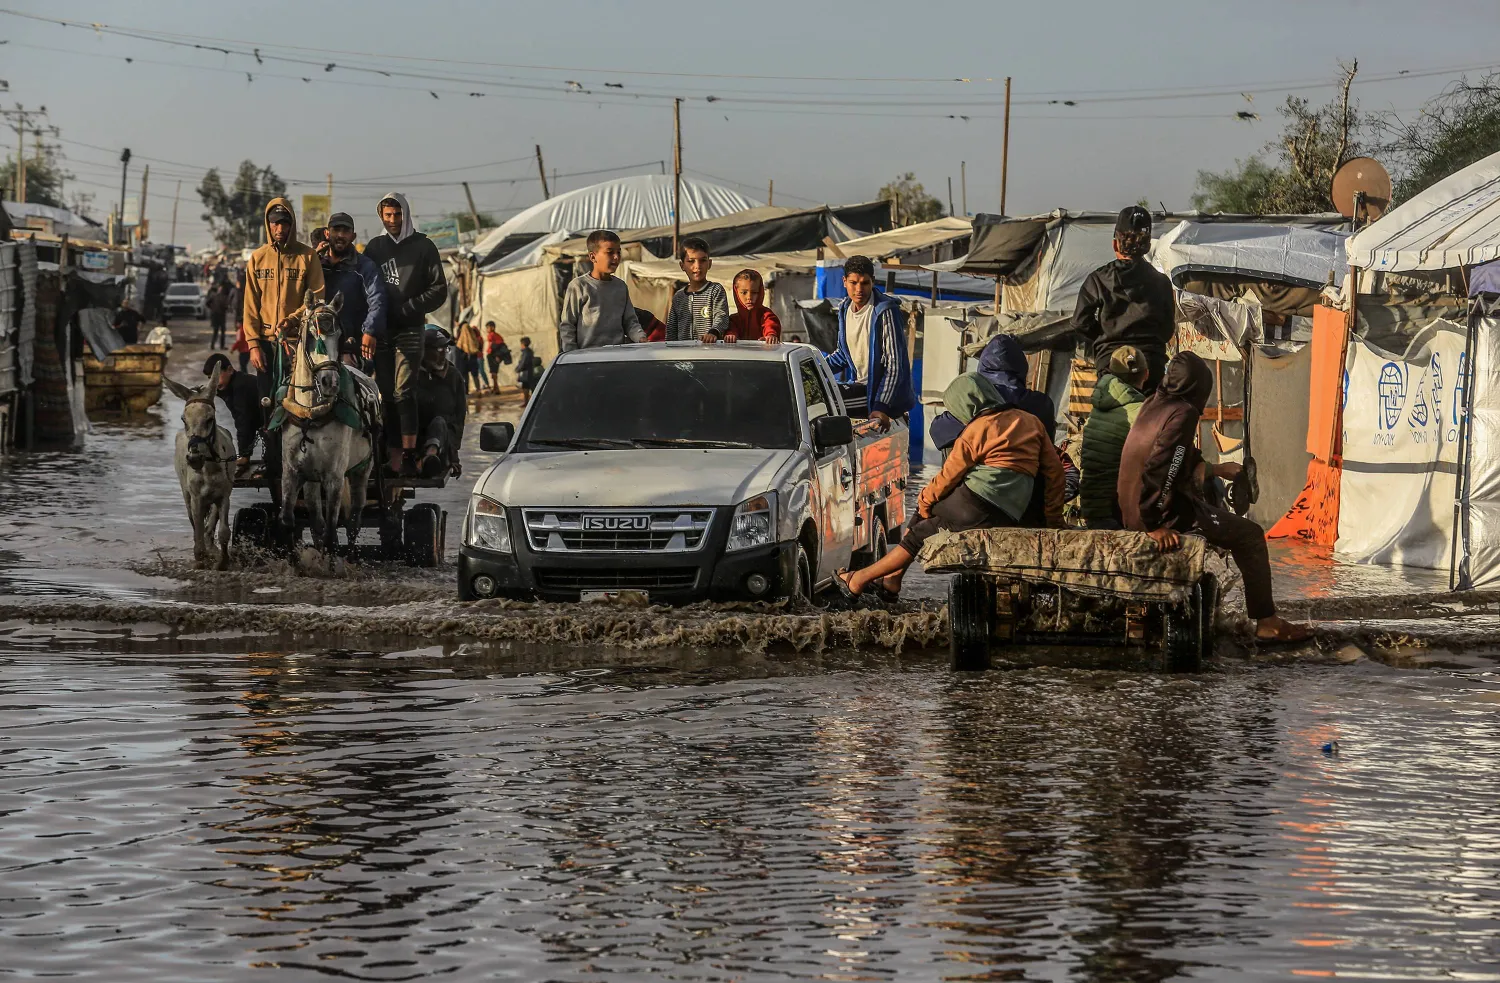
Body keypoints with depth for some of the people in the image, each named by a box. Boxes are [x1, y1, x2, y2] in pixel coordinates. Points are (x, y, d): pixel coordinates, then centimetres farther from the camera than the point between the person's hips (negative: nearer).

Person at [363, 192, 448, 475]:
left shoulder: (423, 246, 5)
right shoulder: (375, 247, 16)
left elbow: (439, 289, 0)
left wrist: (407, 308, -11)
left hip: (409, 329, -4)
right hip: (381, 331, 4)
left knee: (403, 392, -14)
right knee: (386, 393, 1)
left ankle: (409, 455, -17)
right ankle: (393, 454, 3)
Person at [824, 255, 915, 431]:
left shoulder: (885, 312, -18)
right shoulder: (845, 308, 7)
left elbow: (894, 363, -20)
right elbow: (841, 353, 21)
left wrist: (882, 406, -28)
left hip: (877, 389, -8)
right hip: (857, 384, 9)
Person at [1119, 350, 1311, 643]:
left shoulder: (1153, 405, 10)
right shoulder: (1183, 413, -17)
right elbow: (1158, 469, -27)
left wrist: (1217, 469, 34)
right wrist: (1155, 525, -22)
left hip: (1132, 511, 9)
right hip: (1161, 513, -9)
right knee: (1250, 536, 2)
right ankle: (1266, 623, 4)